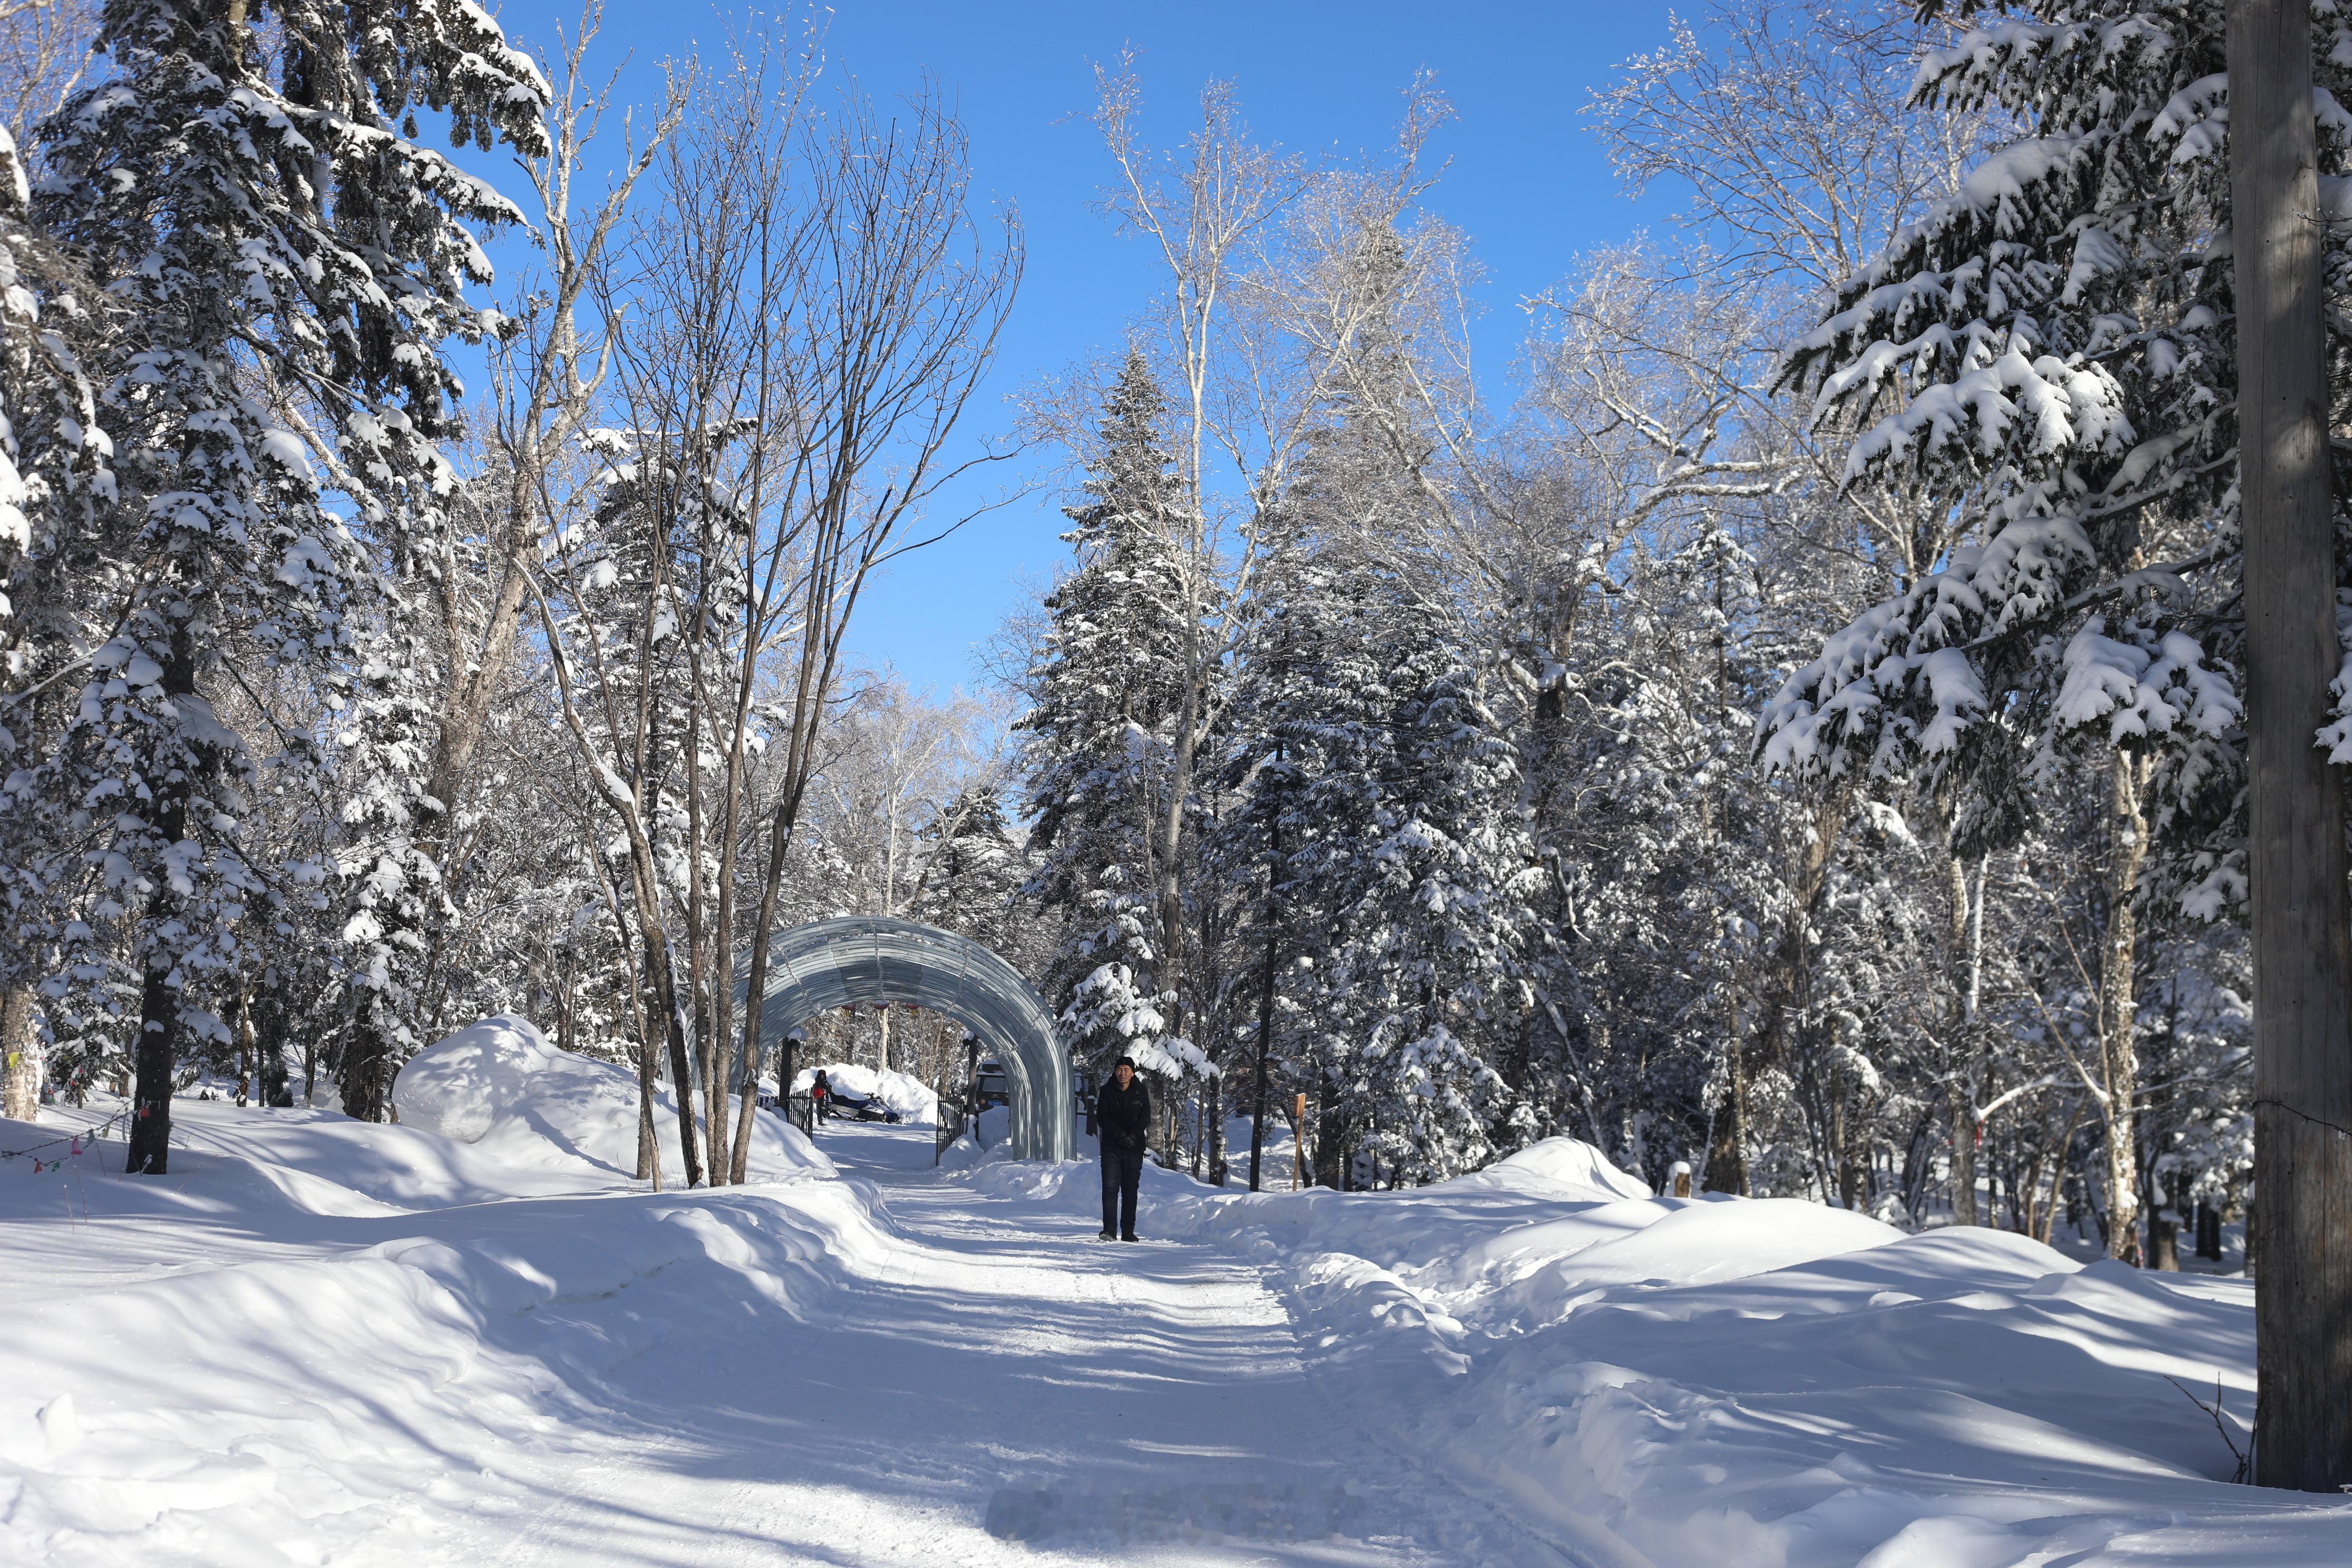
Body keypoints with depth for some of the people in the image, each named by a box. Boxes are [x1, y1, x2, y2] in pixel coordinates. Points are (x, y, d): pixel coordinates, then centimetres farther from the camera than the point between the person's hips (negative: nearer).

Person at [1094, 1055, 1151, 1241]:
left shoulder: (1141, 1092, 4)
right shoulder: (1107, 1091, 1)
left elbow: (1145, 1117, -2)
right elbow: (1102, 1118, -5)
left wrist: (1133, 1136, -17)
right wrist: (1121, 1135, -16)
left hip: (1134, 1149, 1)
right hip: (1111, 1148, -1)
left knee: (1130, 1191, 5)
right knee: (1110, 1188, -10)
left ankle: (1128, 1232, 10)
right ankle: (1109, 1230, -12)